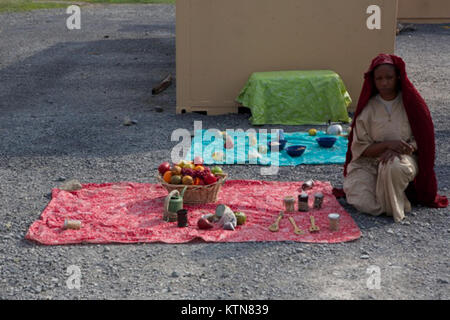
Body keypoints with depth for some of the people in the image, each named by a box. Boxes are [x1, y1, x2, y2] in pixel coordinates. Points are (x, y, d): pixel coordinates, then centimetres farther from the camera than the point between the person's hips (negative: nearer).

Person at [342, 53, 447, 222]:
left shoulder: (411, 103, -2)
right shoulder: (368, 107, -3)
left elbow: (421, 140, -1)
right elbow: (360, 148, -5)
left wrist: (398, 150, -21)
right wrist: (387, 144, -23)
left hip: (404, 158, -1)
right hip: (370, 162, 1)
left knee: (394, 167, -39)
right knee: (367, 205, -22)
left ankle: (394, 208, -11)